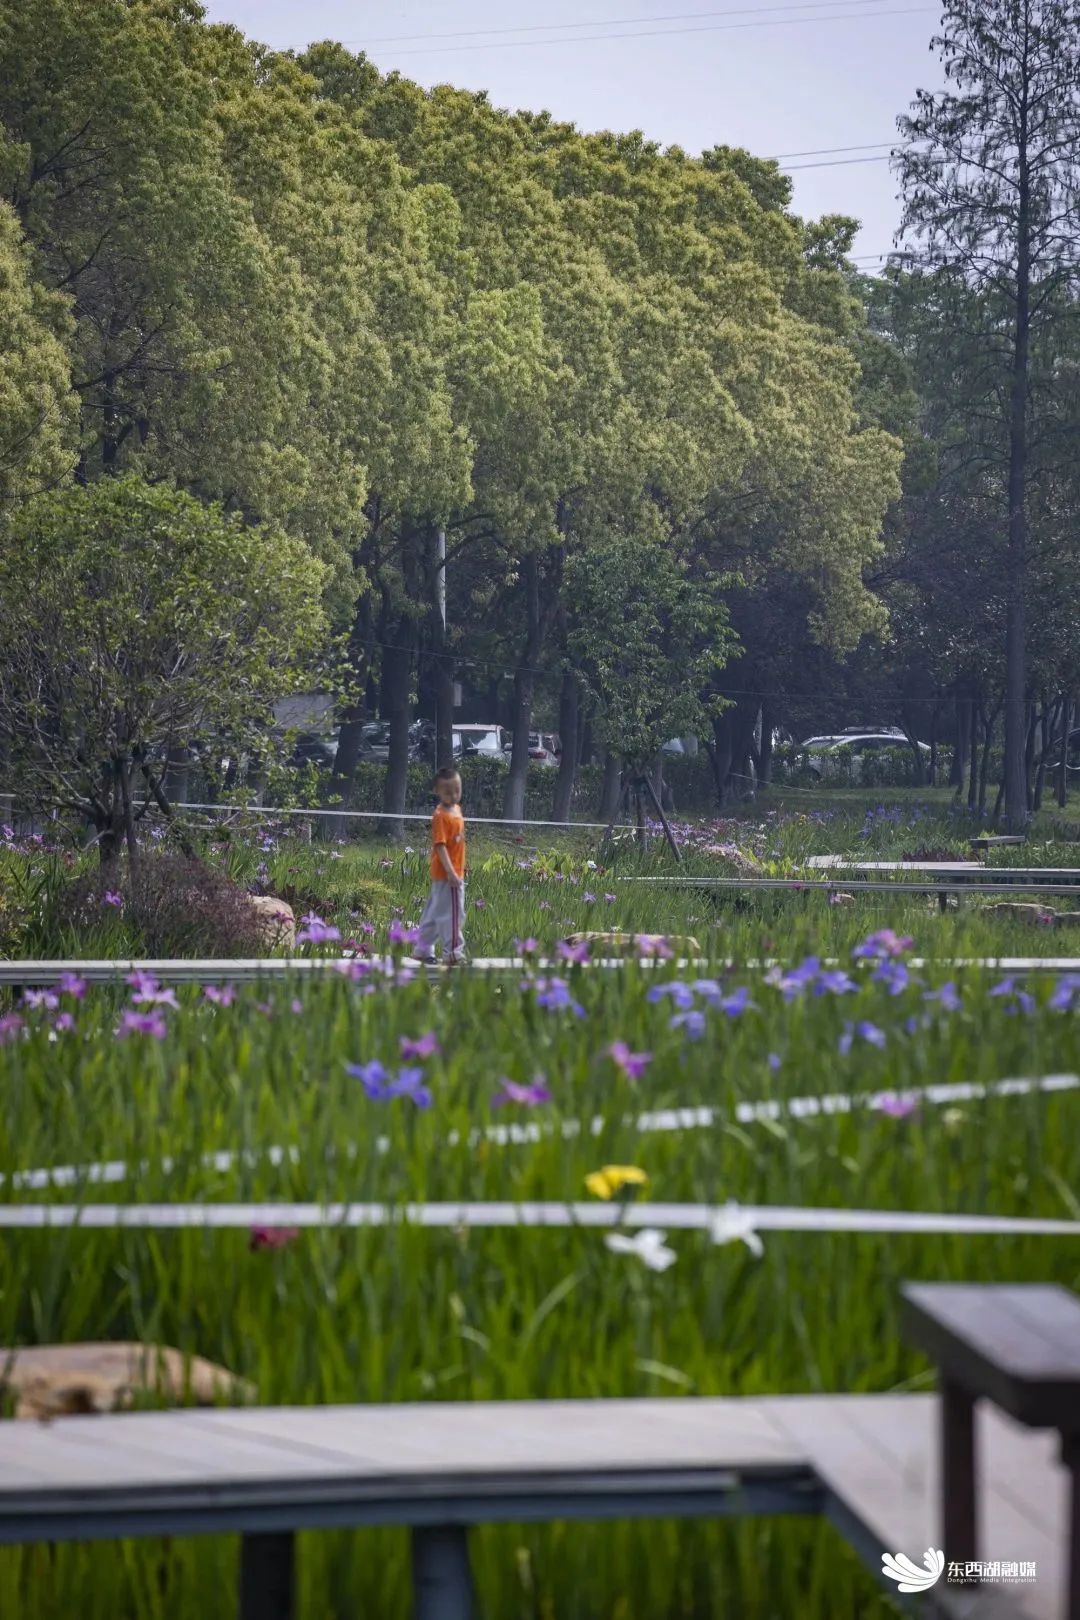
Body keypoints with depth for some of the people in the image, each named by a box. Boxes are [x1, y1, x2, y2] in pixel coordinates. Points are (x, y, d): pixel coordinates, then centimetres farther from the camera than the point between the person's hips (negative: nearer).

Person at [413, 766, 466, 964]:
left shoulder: (456, 809, 10)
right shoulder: (441, 815, -17)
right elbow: (440, 846, -22)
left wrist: (459, 869, 20)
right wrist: (451, 872, -27)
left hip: (454, 872, 9)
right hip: (447, 873, -9)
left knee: (435, 911, 15)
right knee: (452, 912, -4)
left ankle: (423, 950, 23)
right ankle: (453, 951, 2)